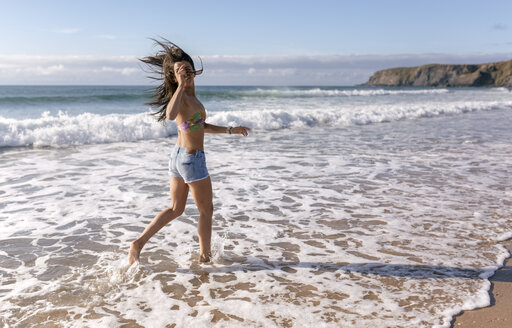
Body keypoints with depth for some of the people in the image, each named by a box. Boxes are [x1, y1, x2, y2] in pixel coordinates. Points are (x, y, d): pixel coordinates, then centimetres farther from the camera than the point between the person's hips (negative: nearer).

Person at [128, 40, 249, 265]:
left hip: (177, 156, 9)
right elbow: (170, 114, -43)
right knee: (206, 211, 10)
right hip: (192, 159, -9)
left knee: (175, 209, 19)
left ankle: (139, 243, 15)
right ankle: (205, 256, 24)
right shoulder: (181, 96, -19)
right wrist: (181, 85, -36)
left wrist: (230, 130, 21)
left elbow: (201, 126, 19)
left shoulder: (190, 95, 9)